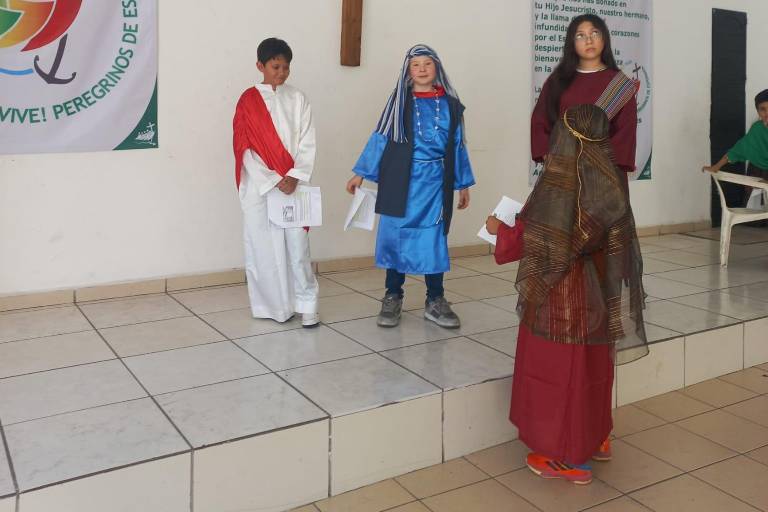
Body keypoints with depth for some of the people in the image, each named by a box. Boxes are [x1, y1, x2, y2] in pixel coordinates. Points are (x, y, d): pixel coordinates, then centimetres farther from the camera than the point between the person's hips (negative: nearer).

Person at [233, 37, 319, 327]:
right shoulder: (249, 101, 0)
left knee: (297, 245, -1)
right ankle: (271, 305, 16)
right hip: (260, 187, -1)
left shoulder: (297, 99, 7)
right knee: (264, 247, 4)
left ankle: (306, 304, 9)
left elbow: (307, 143, 2)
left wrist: (294, 177, -11)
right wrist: (273, 182, -11)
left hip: (292, 185, 1)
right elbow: (245, 149, -5)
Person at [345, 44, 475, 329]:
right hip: (401, 182, -1)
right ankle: (392, 297, 18)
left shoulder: (449, 103, 5)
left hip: (435, 183, 1)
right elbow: (380, 138, 2)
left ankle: (435, 301, 16)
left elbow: (458, 145, 10)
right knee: (396, 236, 5)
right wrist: (361, 173, -2)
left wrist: (463, 184, 11)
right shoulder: (399, 101, 2)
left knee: (434, 240, 4)